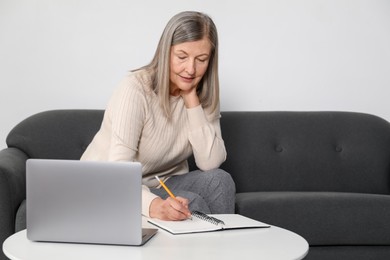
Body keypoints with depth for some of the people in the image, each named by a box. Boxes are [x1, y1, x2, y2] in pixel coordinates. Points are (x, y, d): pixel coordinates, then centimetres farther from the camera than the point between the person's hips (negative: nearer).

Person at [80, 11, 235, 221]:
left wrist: (192, 100, -23)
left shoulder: (204, 96, -5)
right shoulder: (135, 89, -23)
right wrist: (152, 204, -53)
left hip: (161, 184, 5)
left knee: (219, 180, -21)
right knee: (190, 203, -28)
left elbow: (210, 163, -18)